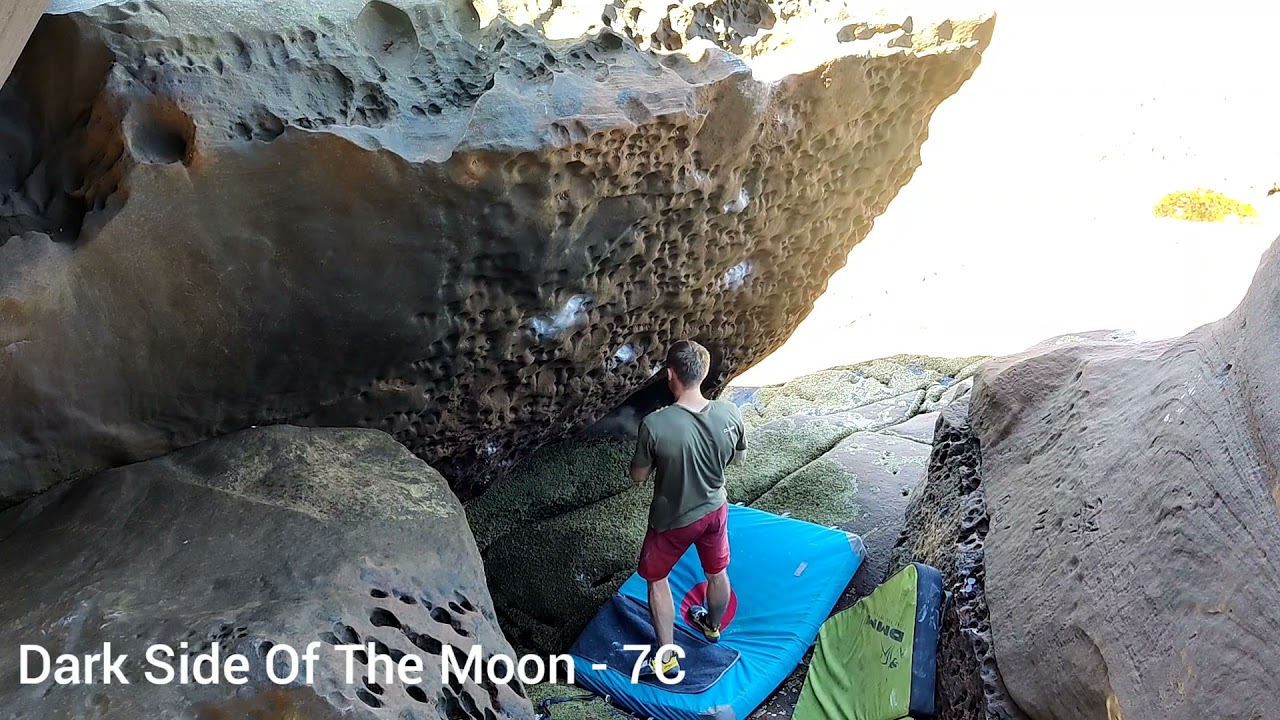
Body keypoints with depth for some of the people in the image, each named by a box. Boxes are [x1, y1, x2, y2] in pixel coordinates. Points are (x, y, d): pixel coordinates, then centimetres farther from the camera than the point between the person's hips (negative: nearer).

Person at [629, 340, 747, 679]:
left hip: (672, 520, -4)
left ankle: (666, 657, 30)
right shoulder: (730, 413, -20)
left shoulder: (654, 424, -32)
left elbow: (638, 477, -16)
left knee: (656, 579, 22)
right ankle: (712, 626, 55)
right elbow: (739, 458, -1)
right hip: (715, 509, 4)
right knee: (717, 573, 29)